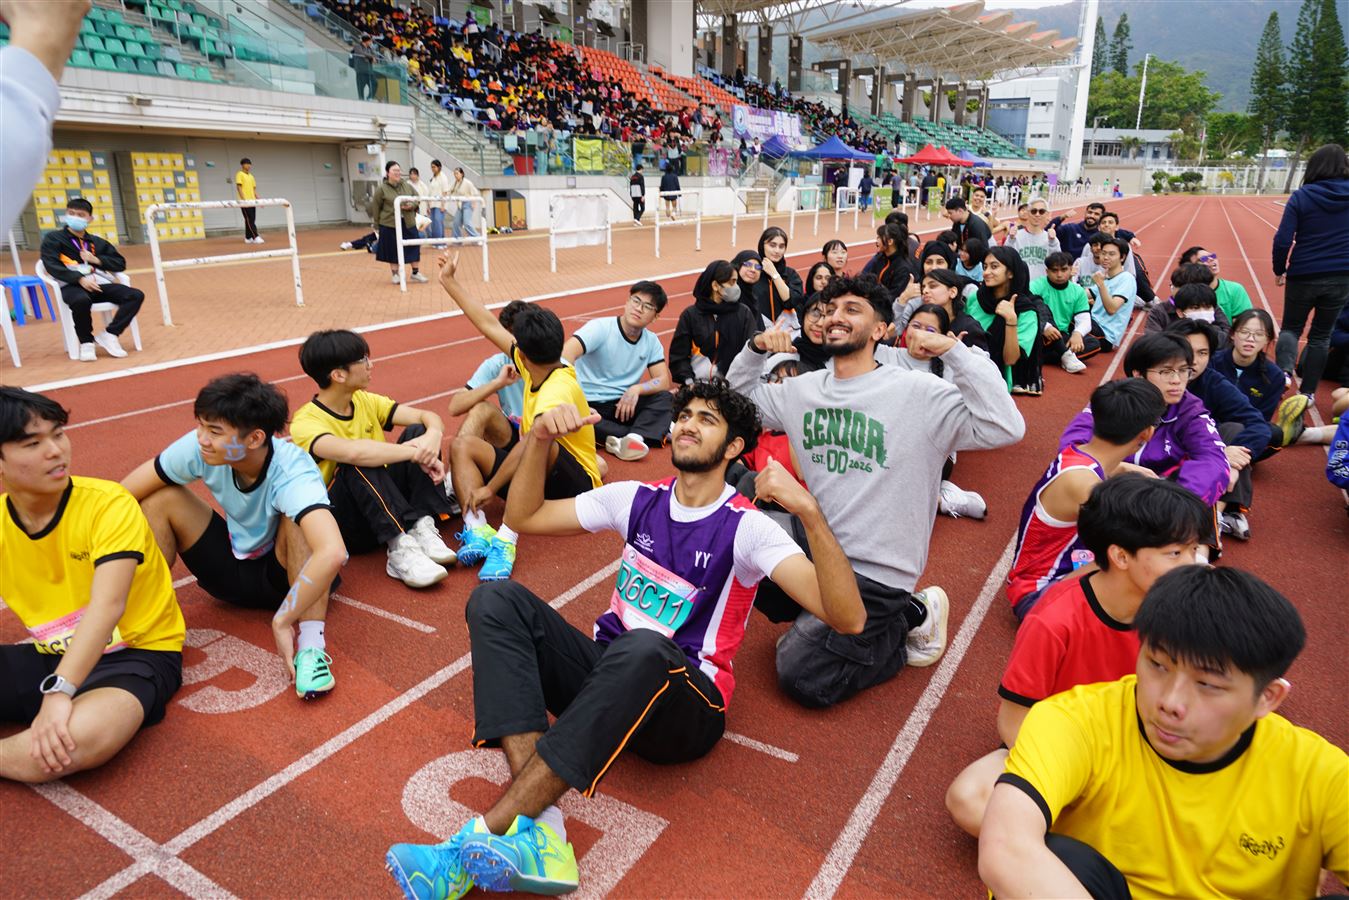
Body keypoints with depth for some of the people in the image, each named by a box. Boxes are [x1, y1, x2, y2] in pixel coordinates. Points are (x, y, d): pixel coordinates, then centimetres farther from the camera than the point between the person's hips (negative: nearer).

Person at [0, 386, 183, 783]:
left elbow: (107, 606, -27)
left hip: (134, 652, -4)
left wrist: (59, 691, -39)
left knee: (86, 736, -34)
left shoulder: (108, 504, -17)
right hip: (52, 657, 4)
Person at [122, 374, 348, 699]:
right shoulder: (198, 447, -20)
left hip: (290, 575, -5)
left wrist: (282, 621, -45)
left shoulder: (292, 474, -35)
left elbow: (333, 552, -52)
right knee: (160, 498, -11)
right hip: (233, 571, 5)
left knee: (296, 519, -34)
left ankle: (312, 642, -34)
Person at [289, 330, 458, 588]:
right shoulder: (306, 423, -17)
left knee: (418, 431, -13)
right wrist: (414, 452, -34)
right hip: (345, 526, -6)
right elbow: (352, 452, -39)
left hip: (390, 510, 6)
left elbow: (429, 417, -5)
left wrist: (433, 436, -28)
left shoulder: (366, 401, 4)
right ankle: (400, 549, -38)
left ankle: (422, 527, -23)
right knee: (359, 463, -34)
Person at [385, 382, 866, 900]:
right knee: (497, 599, -17)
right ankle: (537, 829, -32)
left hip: (684, 707, -5)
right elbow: (524, 517, 15)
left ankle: (477, 842, -34)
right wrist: (540, 439, -1)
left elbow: (848, 619, -19)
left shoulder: (746, 527, -8)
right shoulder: (637, 500, 8)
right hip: (607, 675, 5)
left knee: (642, 648, -40)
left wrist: (809, 510, -33)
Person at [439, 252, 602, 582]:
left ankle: (505, 541, -41)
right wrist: (449, 281, 11)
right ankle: (477, 530, -27)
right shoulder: (536, 369, -1)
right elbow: (490, 326, 7)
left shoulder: (558, 389, -26)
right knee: (461, 445, -5)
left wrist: (489, 487, -33)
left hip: (574, 485, -9)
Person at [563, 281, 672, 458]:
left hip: (624, 404, 4)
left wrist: (636, 389, -22)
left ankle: (634, 437, -41)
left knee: (665, 398, -18)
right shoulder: (600, 327, -14)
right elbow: (567, 353, -29)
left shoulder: (651, 341, 4)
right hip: (588, 404, -4)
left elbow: (664, 381, 0)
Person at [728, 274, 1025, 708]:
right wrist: (755, 349, 0)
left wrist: (953, 350, -27)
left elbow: (1005, 428, -24)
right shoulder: (802, 389, 6)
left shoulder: (919, 393, -14)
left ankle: (910, 617, 9)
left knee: (801, 677, -13)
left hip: (875, 571, -6)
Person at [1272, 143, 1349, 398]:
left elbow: (1282, 240, -13)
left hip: (1304, 276, -2)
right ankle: (1308, 391, 17)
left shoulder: (1301, 196, -9)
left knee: (1291, 327, 14)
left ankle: (1284, 370, -13)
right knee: (1321, 334, 14)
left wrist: (1279, 270, 1)